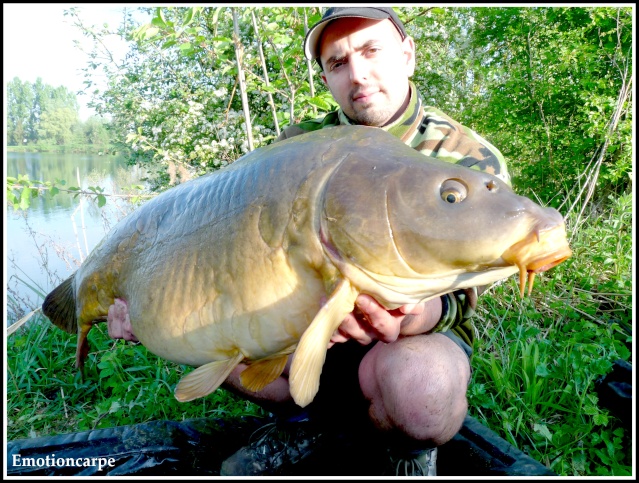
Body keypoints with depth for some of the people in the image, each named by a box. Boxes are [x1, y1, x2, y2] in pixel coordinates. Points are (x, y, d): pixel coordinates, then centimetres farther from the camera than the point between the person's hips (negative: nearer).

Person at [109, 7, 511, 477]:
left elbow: (459, 298, -17)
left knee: (416, 375, -38)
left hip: (418, 339, -3)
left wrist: (419, 314, -42)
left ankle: (412, 447, 1)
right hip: (311, 328, 4)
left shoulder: (472, 160, -11)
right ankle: (311, 418, 7)